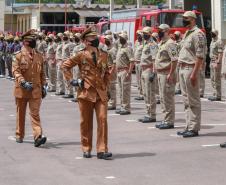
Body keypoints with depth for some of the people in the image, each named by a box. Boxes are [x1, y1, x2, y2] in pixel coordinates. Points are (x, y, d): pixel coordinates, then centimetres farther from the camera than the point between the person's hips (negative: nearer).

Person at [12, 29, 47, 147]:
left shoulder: (39, 56, 8)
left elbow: (42, 73, 15)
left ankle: (38, 136, -17)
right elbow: (15, 71, -12)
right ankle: (19, 136, 26)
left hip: (36, 90, 1)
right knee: (21, 113, 12)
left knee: (35, 113, -8)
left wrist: (43, 86, 10)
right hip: (21, 90, -1)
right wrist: (23, 82, -24)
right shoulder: (18, 55, -4)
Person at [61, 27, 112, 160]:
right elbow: (65, 66, 3)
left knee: (103, 119, -7)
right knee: (86, 122, 6)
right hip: (86, 92, -2)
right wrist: (71, 81, -3)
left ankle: (102, 150, -5)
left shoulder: (103, 55, 10)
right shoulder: (81, 55, -1)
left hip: (101, 93, 3)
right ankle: (86, 149, 19)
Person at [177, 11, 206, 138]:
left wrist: (194, 73, -23)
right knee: (187, 100, 12)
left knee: (193, 101, -5)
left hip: (191, 69, -10)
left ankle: (194, 128, -2)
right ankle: (189, 126, 17)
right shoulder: (186, 34, 18)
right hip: (183, 69, 10)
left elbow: (200, 55, -18)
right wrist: (181, 69, 16)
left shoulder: (197, 34, -12)